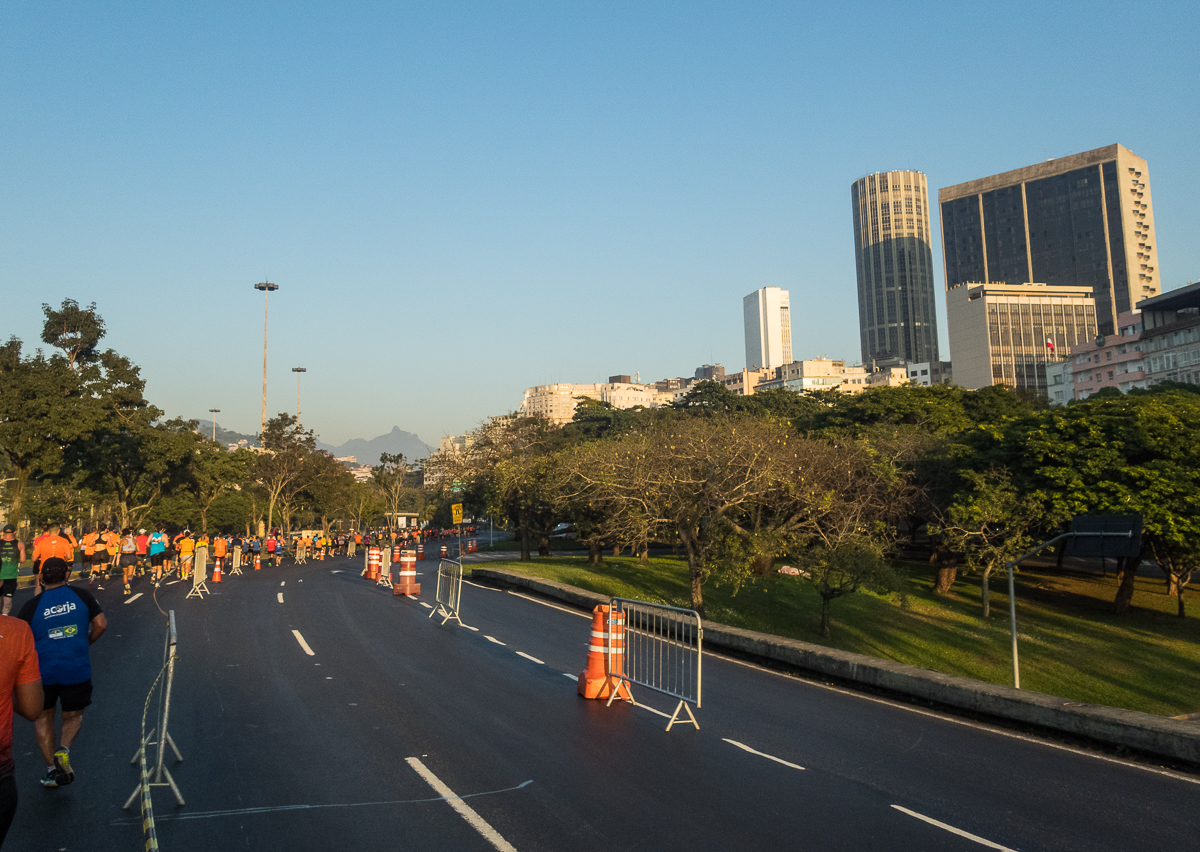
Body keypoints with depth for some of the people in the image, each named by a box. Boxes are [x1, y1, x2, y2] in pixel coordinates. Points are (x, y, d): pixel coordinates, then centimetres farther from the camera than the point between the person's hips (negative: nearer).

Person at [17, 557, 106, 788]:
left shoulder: (32, 605, -3)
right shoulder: (82, 596, -2)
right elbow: (101, 624, -2)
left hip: (42, 672, 0)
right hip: (77, 670, 0)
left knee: (43, 717, 20)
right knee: (73, 715, 19)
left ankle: (52, 769, 18)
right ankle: (64, 749, -9)